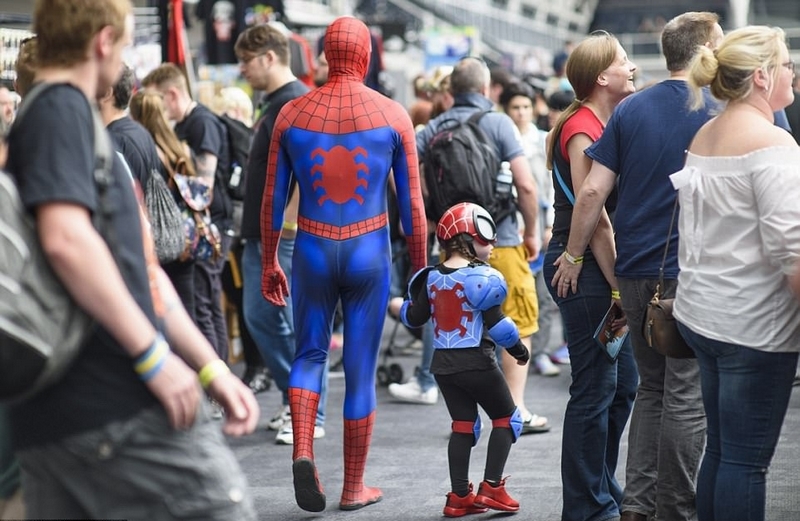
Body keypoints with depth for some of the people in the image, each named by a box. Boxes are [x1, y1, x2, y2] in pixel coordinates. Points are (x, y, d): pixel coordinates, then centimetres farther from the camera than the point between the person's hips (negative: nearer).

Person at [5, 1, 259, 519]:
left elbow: (142, 270, 23)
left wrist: (213, 369, 20)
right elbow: (65, 238, -23)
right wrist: (155, 357, -20)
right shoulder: (61, 108, -7)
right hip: (118, 401, -10)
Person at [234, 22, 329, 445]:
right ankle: (294, 400, 22)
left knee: (296, 323, -4)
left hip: (287, 237, -10)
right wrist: (258, 230, 19)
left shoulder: (295, 103, -15)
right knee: (259, 318, 12)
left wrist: (287, 225, -23)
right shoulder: (276, 103, 16)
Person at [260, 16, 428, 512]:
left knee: (309, 354, 19)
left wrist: (269, 263, 16)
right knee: (361, 371, 8)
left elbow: (273, 200, 5)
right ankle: (354, 487, 16)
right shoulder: (393, 115, -4)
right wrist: (421, 268, 9)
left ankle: (303, 450, -5)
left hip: (311, 251, 1)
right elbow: (412, 205, -1)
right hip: (369, 251, -1)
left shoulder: (292, 114, 0)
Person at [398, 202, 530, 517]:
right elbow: (495, 324, -15)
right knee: (506, 418, 9)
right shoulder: (481, 277, -14)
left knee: (463, 425, 13)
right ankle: (491, 487, 1)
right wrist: (518, 349, -1)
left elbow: (414, 319, 8)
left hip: (443, 364, 6)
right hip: (476, 362, -6)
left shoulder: (432, 278, 4)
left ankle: (459, 496, 11)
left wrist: (408, 303, 28)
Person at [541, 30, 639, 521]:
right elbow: (593, 217, -19)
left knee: (623, 383, 15)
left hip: (601, 267, 10)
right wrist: (617, 285, -18)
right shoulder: (583, 130, -15)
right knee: (595, 388, -4)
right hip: (582, 268, -10)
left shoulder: (603, 126, 16)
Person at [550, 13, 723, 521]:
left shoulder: (631, 110, 5)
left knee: (652, 385, 16)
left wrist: (574, 255, 10)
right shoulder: (718, 112, -7)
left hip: (635, 269, 5)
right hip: (690, 273, -5)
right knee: (686, 395, 2)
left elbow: (592, 191, 1)